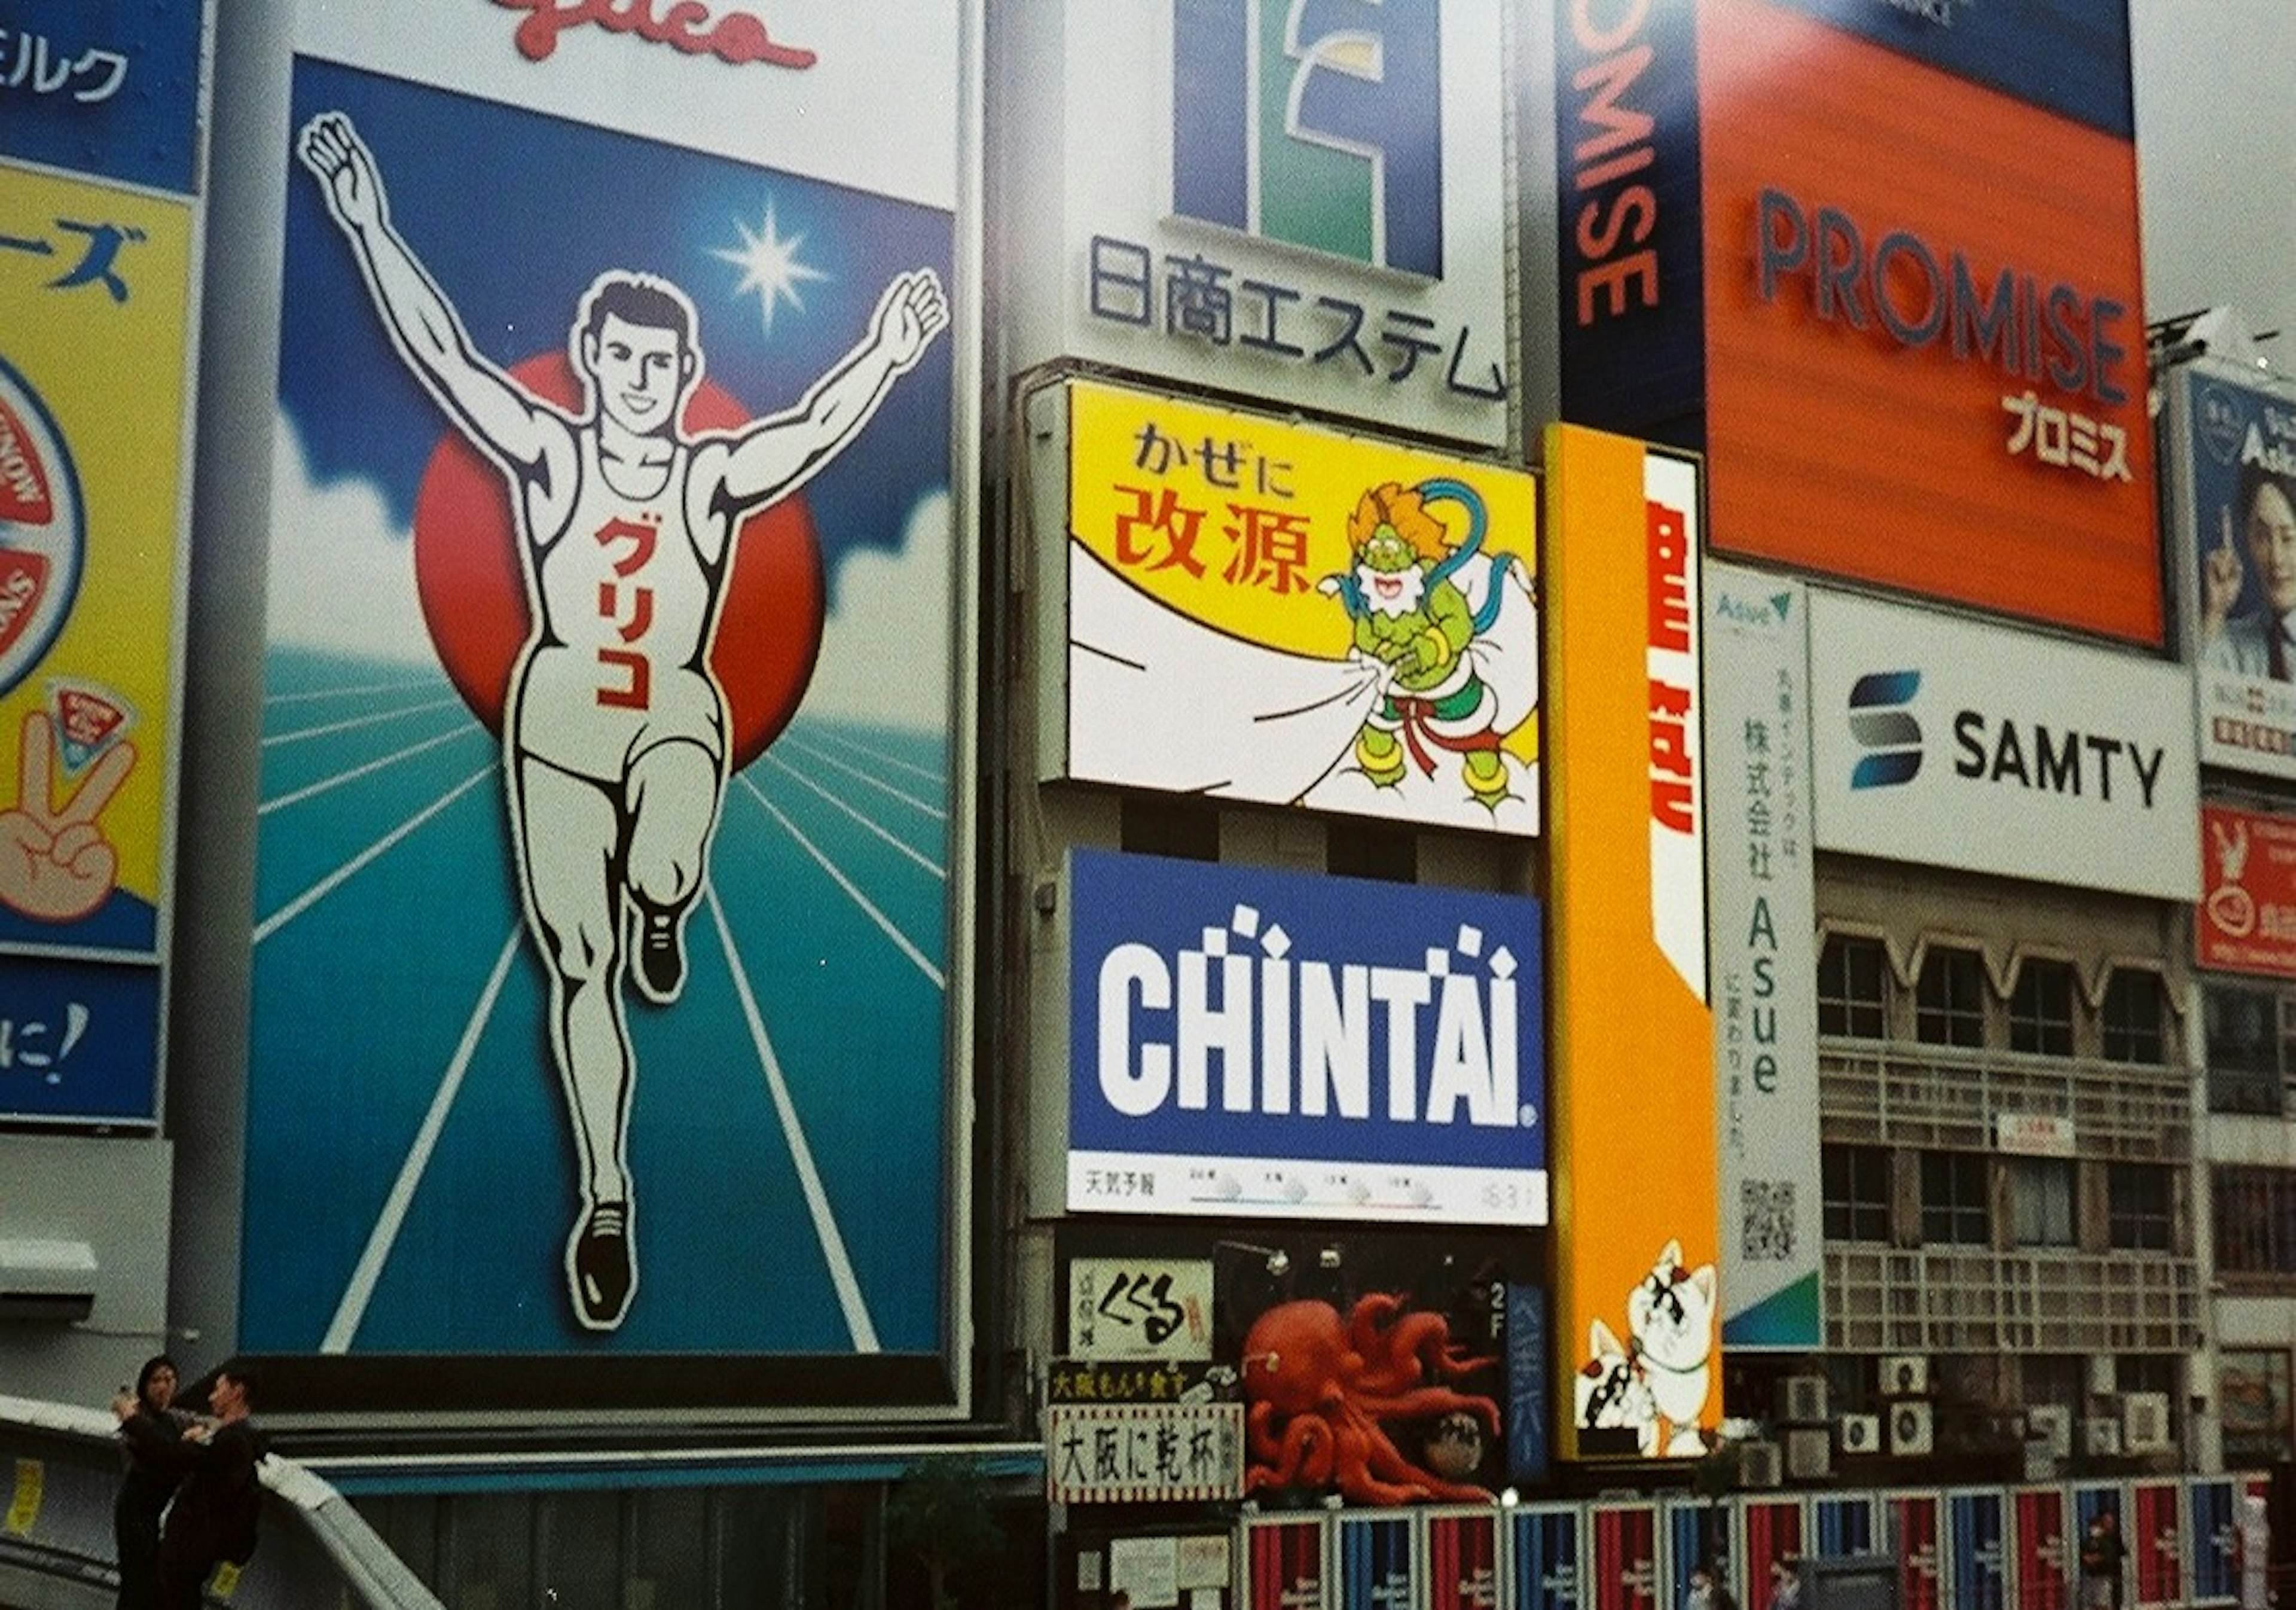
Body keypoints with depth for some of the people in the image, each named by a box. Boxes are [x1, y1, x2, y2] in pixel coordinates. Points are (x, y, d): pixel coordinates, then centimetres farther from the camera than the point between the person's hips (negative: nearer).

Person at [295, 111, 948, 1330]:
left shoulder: (716, 477, -1)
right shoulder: (549, 454, -2)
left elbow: (817, 426, -14)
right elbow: (440, 352, -9)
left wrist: (885, 354, -29)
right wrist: (367, 227, -16)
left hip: (676, 717, -1)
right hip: (558, 715, 1)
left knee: (663, 875, -34)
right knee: (578, 969, 1)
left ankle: (659, 911, 6)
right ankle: (606, 1198, 13)